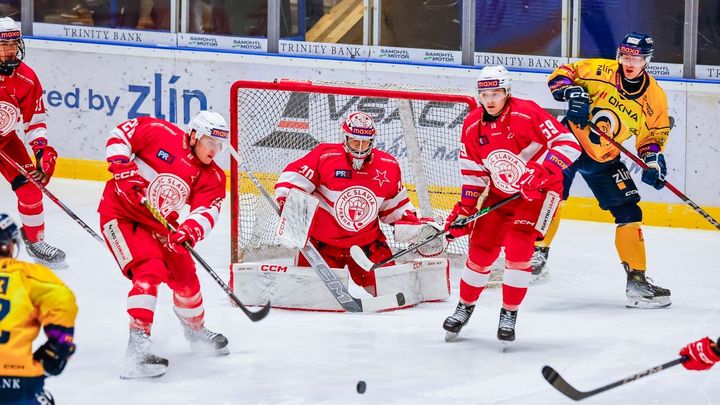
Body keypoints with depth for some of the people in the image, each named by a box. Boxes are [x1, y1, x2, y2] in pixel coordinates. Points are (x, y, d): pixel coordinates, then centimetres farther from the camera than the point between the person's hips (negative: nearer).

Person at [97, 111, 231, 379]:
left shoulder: (212, 177, -3)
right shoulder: (161, 133, -17)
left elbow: (208, 210, -17)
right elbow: (121, 133, -10)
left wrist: (191, 230, -37)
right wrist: (123, 168, -22)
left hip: (157, 223, 7)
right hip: (120, 212, -7)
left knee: (184, 274, 13)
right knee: (150, 271, -24)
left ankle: (196, 331, 42)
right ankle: (137, 349, -31)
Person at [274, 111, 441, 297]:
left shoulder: (387, 166, -1)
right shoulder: (325, 156, -14)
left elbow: (395, 207, 10)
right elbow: (292, 177, -13)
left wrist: (417, 226, 1)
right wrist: (287, 203, -29)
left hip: (367, 240, 3)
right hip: (323, 239, -3)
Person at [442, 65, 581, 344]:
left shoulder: (527, 113, -23)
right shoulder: (472, 126, -5)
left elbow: (568, 143, -24)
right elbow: (473, 173, 6)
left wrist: (541, 171, -35)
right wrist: (464, 209, -1)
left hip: (539, 190, -5)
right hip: (500, 193, 5)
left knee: (518, 248, -18)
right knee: (481, 250, 2)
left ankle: (509, 314, -4)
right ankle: (465, 307, 25)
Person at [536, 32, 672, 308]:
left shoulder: (655, 98, -4)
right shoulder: (601, 71, -13)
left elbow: (654, 135, 7)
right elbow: (560, 75, -8)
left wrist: (653, 158, -12)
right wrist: (572, 92, -27)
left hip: (604, 159, 3)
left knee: (629, 212, -1)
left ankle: (637, 279, 5)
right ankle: (537, 252, -1)